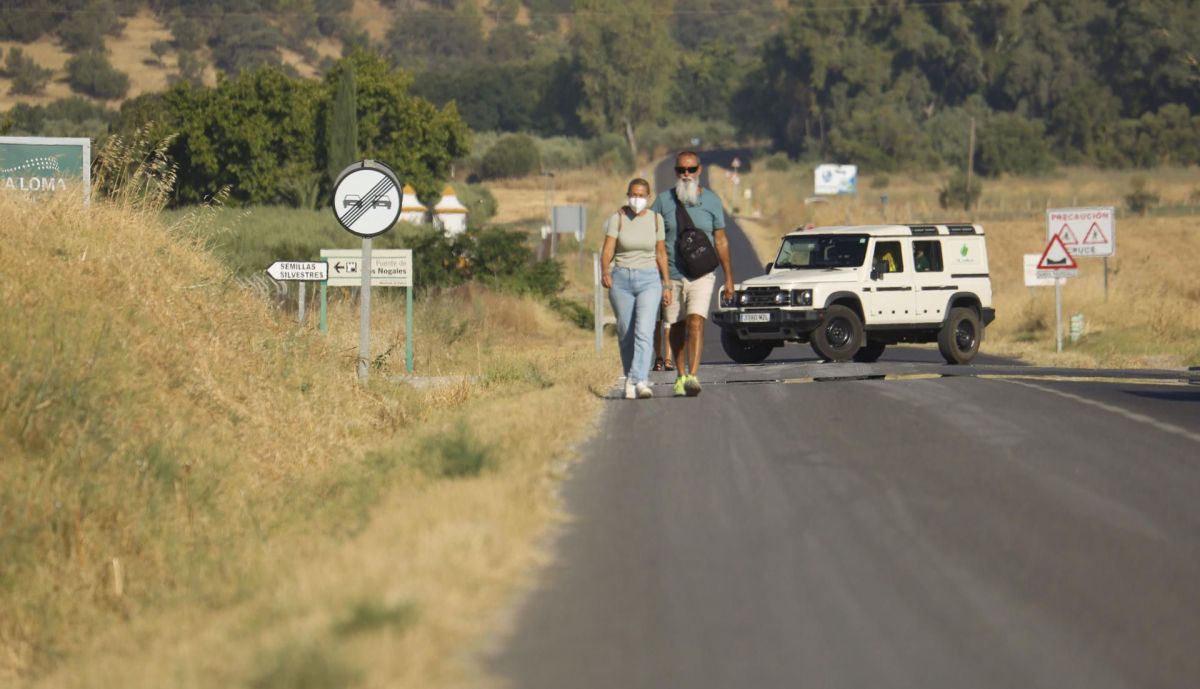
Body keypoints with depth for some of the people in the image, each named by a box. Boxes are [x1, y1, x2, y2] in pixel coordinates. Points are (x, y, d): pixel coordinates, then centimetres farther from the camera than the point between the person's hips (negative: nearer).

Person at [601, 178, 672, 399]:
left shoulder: (655, 219, 4)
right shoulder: (617, 218, -1)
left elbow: (661, 254, 9)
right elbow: (607, 249, -9)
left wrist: (667, 285, 8)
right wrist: (605, 271, -27)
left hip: (649, 280, 0)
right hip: (621, 279, 0)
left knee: (644, 331, -16)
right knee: (626, 334, 6)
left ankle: (640, 381, -26)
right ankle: (630, 380, 22)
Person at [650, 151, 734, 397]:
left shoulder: (712, 201, 5)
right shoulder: (664, 200, 3)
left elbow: (721, 241, 9)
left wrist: (729, 279, 8)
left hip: (702, 274, -2)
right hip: (671, 275, 2)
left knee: (696, 323, -18)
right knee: (676, 328, 9)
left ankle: (693, 376, -26)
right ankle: (680, 376, 23)